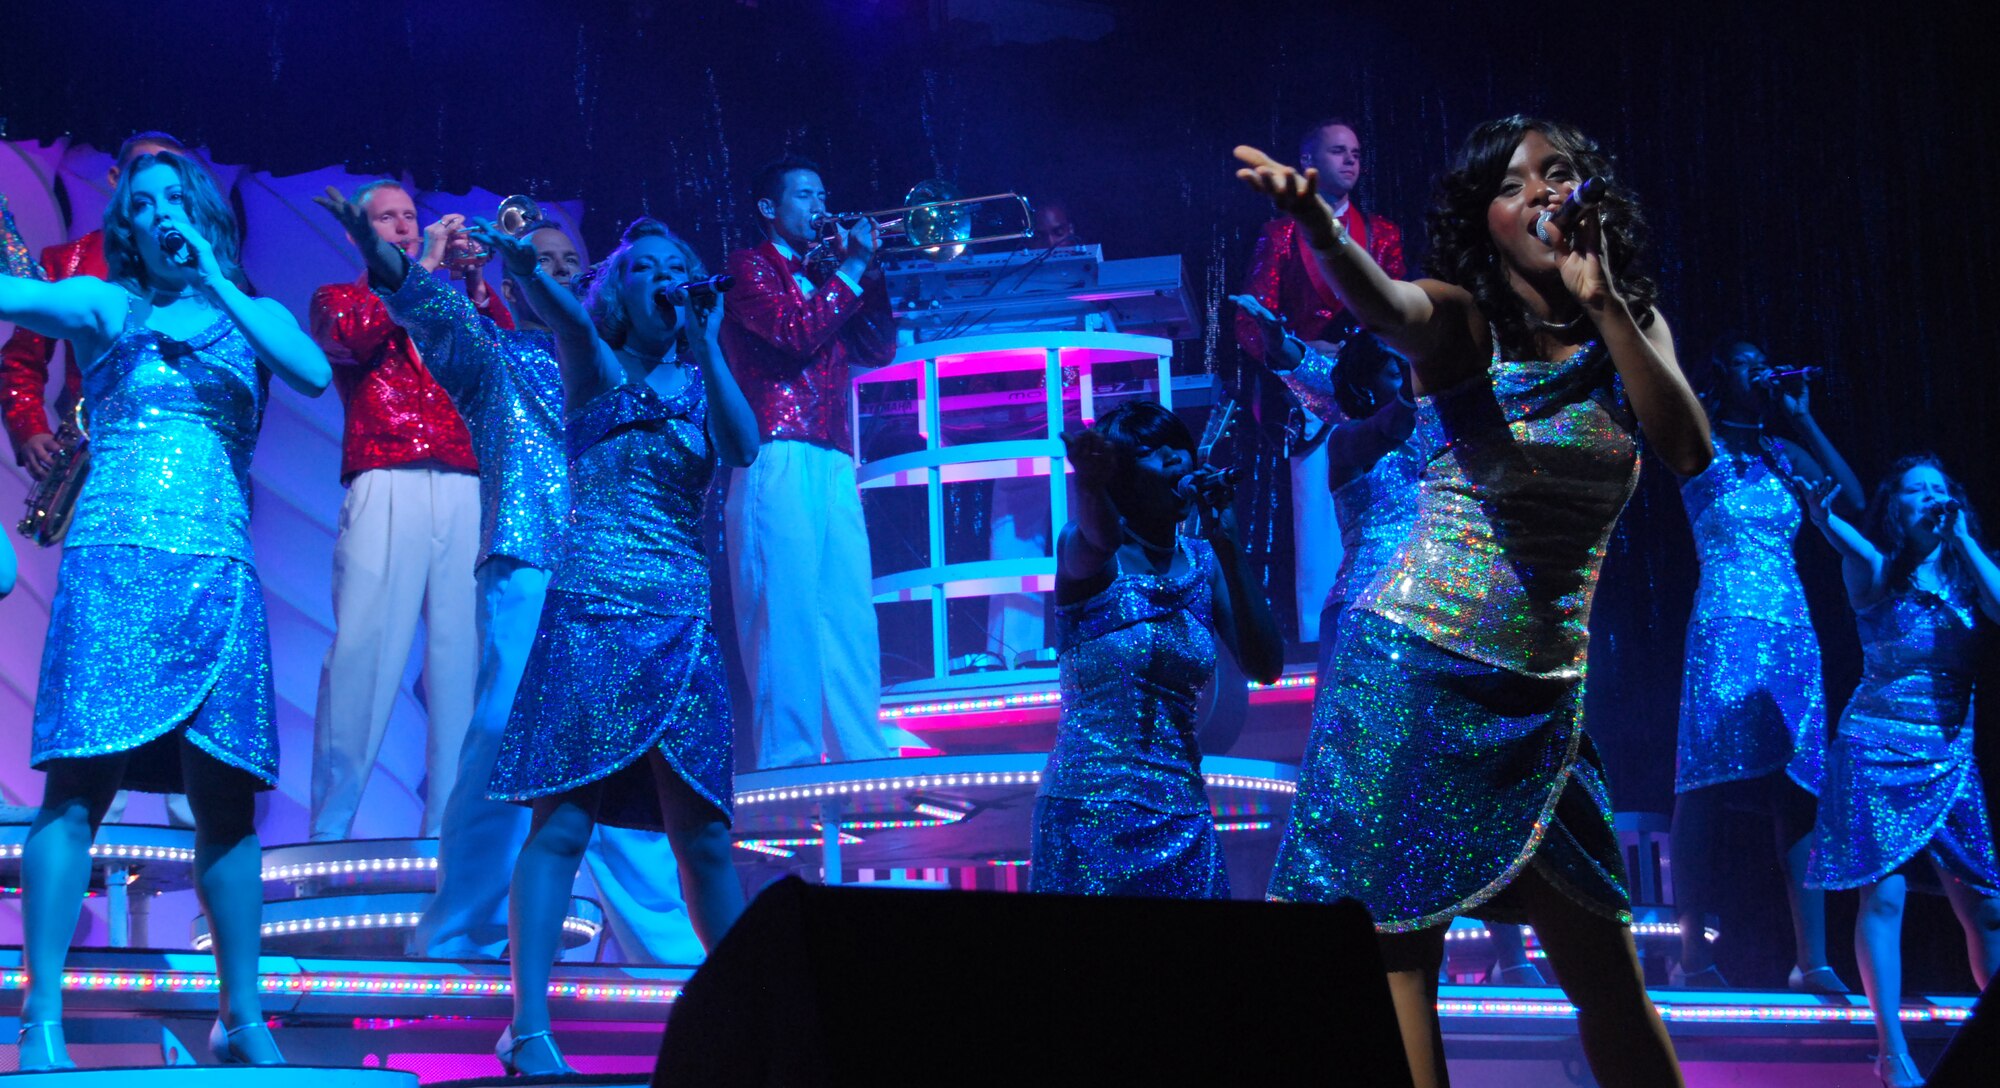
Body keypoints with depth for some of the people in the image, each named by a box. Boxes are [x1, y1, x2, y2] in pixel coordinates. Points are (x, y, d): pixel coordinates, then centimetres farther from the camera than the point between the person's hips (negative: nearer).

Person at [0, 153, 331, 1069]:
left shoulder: (254, 315, 16)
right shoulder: (103, 305, 11)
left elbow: (315, 374, -5)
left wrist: (215, 280, -4)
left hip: (219, 573, 2)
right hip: (113, 563, -2)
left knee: (226, 797, 1)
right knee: (80, 785, -10)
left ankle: (243, 1019, 7)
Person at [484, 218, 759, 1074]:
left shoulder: (703, 382, 16)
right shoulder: (596, 366, 8)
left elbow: (745, 448, -4)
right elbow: (556, 307, -14)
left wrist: (705, 343, -8)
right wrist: (520, 261, -35)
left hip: (683, 624, 3)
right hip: (592, 610, -3)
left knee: (701, 830, 3)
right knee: (563, 817, -10)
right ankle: (529, 1026, -11)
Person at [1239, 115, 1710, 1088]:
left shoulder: (1634, 327, 11)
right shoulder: (1463, 321, -2)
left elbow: (1689, 449, -5)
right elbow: (1382, 304, -25)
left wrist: (1600, 301, -9)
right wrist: (1317, 223, -46)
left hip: (1547, 694, 4)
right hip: (1417, 668, -4)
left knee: (1604, 965, 8)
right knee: (1396, 941, -9)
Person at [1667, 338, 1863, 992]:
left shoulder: (1782, 451, 18)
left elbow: (1853, 496, 8)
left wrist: (1801, 420, 6)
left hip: (1793, 630, 5)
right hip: (1726, 626, -5)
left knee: (1801, 789, -2)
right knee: (1710, 780, -9)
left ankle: (1812, 960, -3)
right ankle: (1694, 955, -8)